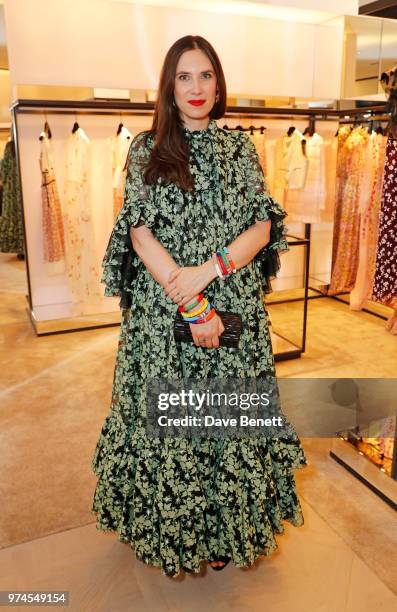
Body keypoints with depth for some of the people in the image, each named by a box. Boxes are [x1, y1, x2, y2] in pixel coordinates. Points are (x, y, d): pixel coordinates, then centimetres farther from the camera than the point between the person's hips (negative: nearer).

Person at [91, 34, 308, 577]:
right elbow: (140, 232, -7)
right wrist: (191, 305, -14)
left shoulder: (240, 147, 8)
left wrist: (208, 271, -15)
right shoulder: (146, 149, 3)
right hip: (162, 308, -1)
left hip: (235, 305, 2)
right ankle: (169, 530, 31)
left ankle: (227, 526, 32)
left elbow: (263, 227, 1)